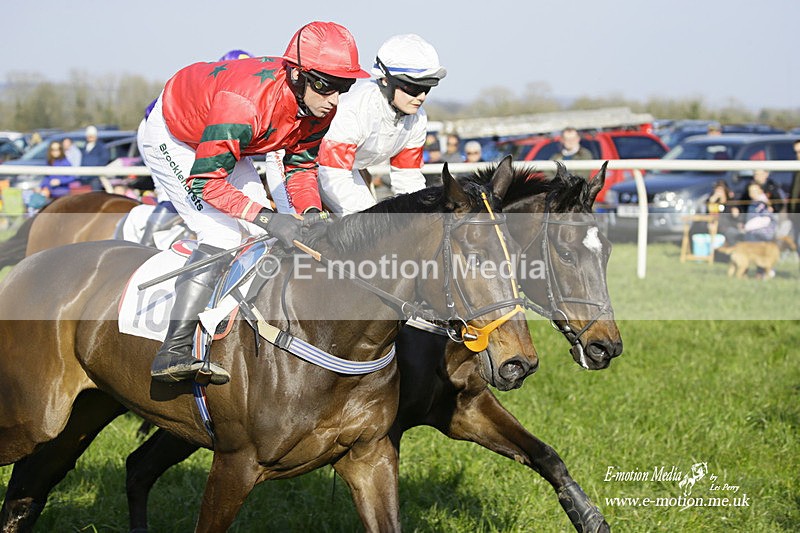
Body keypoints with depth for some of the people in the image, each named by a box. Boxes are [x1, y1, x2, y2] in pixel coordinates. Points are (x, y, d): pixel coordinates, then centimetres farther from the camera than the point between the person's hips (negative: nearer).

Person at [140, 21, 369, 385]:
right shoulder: (244, 103, -43)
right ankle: (173, 352, -27)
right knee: (222, 237, -22)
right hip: (171, 139, -8)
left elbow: (301, 163, -4)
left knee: (265, 234, 4)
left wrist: (311, 211, -22)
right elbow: (205, 180, -39)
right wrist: (266, 217, -46)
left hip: (220, 142, 9)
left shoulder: (320, 106, -19)